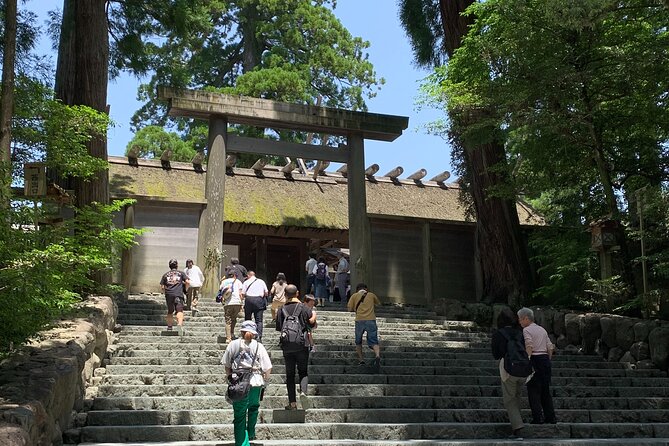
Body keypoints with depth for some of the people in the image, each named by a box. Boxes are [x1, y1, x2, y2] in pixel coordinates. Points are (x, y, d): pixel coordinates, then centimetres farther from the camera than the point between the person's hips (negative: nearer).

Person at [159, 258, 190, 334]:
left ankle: (169, 327, 21)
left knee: (170, 312, 18)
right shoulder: (181, 273, 16)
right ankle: (180, 324, -39)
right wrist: (186, 289, 20)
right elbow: (187, 282, 3)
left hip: (169, 295, 3)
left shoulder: (166, 274, 20)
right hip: (178, 294, -2)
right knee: (179, 310, -15)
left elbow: (161, 287, 13)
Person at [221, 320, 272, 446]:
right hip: (255, 382, 0)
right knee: (253, 407, 25)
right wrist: (265, 381, 12)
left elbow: (227, 365, 6)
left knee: (239, 413, 3)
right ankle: (251, 434, 29)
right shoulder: (259, 347, -1)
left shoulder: (233, 345, 2)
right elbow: (267, 368, -2)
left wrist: (230, 378, 19)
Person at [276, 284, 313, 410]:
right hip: (302, 345, -1)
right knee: (303, 372, 11)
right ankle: (303, 392, -16)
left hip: (287, 347, 1)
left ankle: (292, 403, 8)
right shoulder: (304, 308, -4)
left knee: (290, 375, 9)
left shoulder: (282, 310, 1)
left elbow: (279, 329, 2)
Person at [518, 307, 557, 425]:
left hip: (534, 360, -7)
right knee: (546, 389, 13)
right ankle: (551, 417, 14)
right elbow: (550, 347, 13)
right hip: (545, 359, 7)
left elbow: (529, 346, -20)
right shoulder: (542, 329, 16)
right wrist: (548, 360, 18)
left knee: (534, 390, -2)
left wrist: (527, 361, -22)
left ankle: (538, 418, -6)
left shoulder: (526, 330, -5)